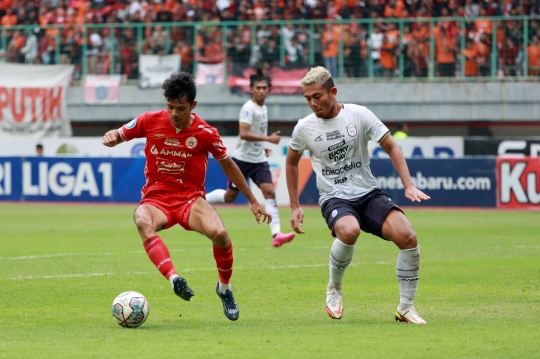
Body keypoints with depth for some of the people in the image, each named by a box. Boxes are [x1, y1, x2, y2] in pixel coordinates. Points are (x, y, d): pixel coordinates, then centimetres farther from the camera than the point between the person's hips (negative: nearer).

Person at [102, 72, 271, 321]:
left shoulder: (205, 133, -5)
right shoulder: (150, 121, -3)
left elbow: (228, 165, 9)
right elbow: (119, 135, 11)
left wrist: (253, 201, 14)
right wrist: (112, 137, -16)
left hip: (190, 198, -1)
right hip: (156, 199, 1)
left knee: (219, 233, -28)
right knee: (143, 222, -36)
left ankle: (224, 289, 1)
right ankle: (174, 279, -53)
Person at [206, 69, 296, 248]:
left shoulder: (264, 109, 11)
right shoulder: (248, 108, -15)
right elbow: (244, 133, -27)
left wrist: (263, 147, 12)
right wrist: (268, 138, -30)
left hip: (259, 160, 6)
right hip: (243, 159, -6)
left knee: (269, 192, -10)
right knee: (230, 196, 5)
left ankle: (276, 234, -17)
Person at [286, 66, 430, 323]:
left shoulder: (359, 115, -6)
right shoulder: (305, 128, -2)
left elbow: (391, 147, 0)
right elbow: (291, 161, 17)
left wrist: (409, 186, -10)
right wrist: (295, 207, 14)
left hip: (368, 193, 1)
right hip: (334, 198, -1)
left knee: (407, 237, -22)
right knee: (350, 230, -37)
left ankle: (406, 308, -4)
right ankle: (334, 288, -9)